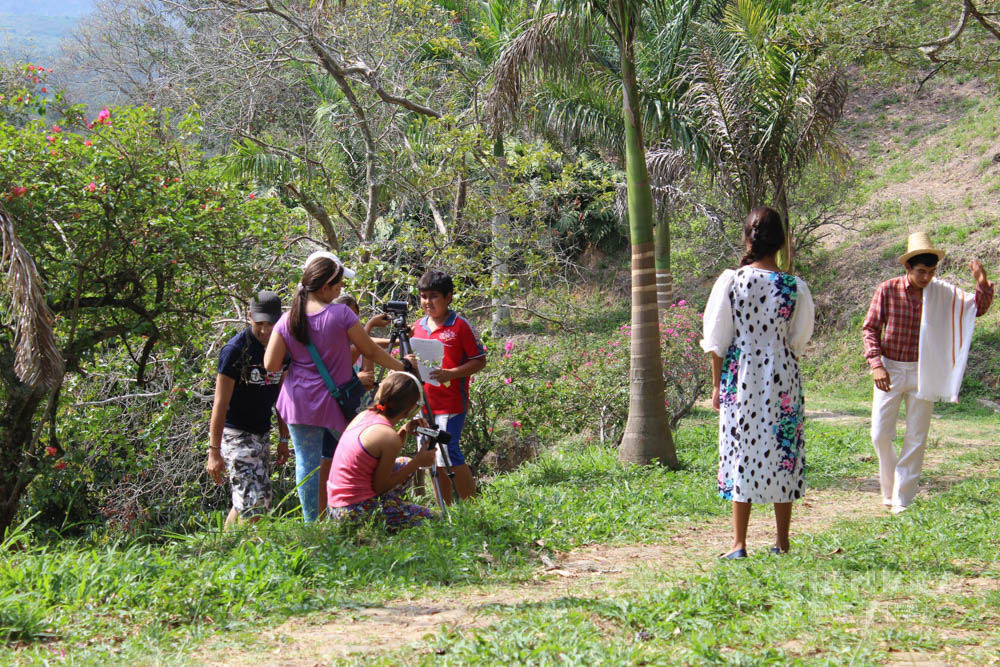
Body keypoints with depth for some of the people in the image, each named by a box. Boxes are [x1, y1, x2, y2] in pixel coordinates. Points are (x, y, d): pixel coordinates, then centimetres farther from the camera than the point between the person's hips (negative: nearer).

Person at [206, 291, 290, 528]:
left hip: (262, 435, 7)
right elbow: (220, 403, -16)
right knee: (254, 503, -16)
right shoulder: (235, 350, -15)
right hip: (235, 434, -7)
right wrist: (214, 452, -19)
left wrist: (284, 439, 16)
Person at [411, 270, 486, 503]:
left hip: (451, 403, -6)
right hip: (423, 402, 7)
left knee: (448, 453, -13)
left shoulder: (460, 326, -5)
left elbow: (479, 361, -6)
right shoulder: (417, 327, 12)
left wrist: (450, 374, -19)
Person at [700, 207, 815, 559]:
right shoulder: (795, 287, -5)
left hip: (739, 377, 0)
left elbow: (717, 339, -2)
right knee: (782, 453, 9)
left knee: (741, 452, 5)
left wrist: (717, 384, 7)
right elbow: (799, 340, 5)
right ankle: (782, 541, 15)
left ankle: (739, 544, 5)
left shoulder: (730, 282, -6)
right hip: (782, 378, 0)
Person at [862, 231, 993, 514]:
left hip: (922, 373, 1)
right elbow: (870, 329, -3)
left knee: (916, 439, 3)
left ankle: (902, 500, 11)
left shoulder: (941, 293, -2)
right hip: (890, 371, -1)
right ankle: (888, 490, 23)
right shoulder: (887, 290, -7)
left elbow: (977, 308, 4)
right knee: (880, 436, 1)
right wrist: (876, 364, -14)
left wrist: (982, 283, -17)